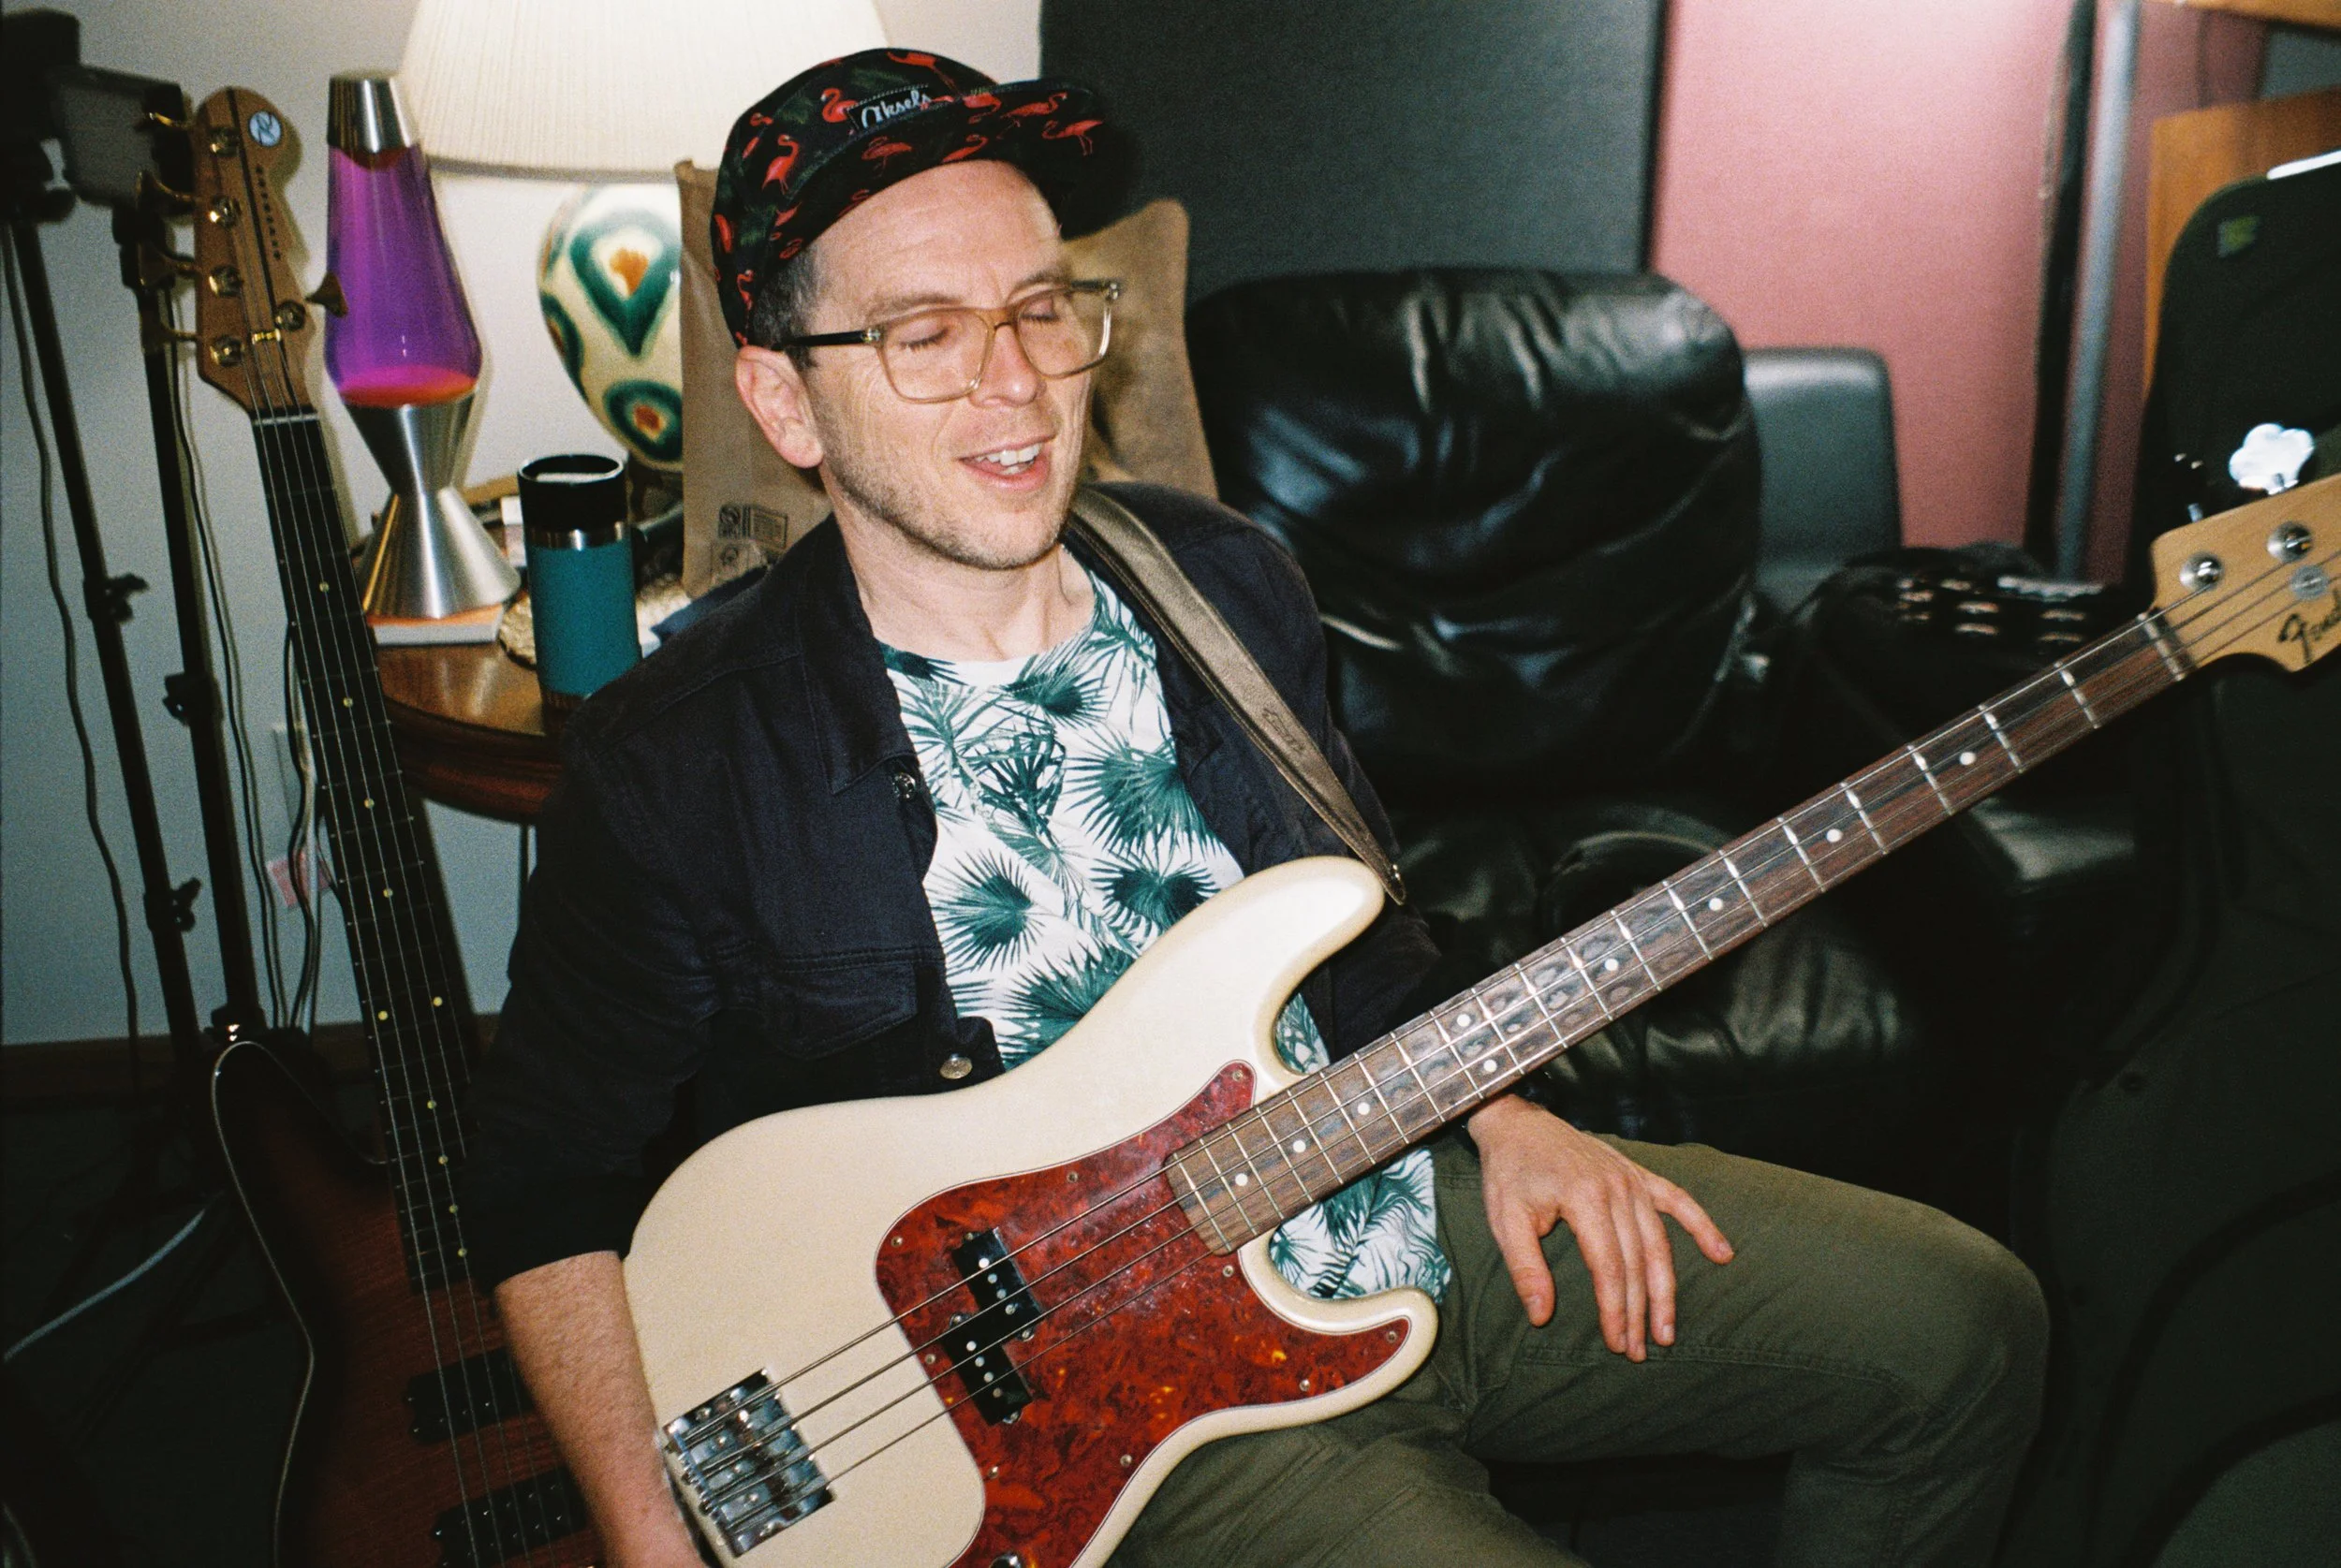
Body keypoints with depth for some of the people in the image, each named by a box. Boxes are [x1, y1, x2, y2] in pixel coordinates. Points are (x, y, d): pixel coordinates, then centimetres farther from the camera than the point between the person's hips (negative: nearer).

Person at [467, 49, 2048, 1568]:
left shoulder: (1229, 582, 3)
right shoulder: (678, 762, -13)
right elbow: (548, 1185, -5)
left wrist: (1495, 1116, 1)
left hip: (1408, 1209, 6)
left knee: (1960, 1325, 8)